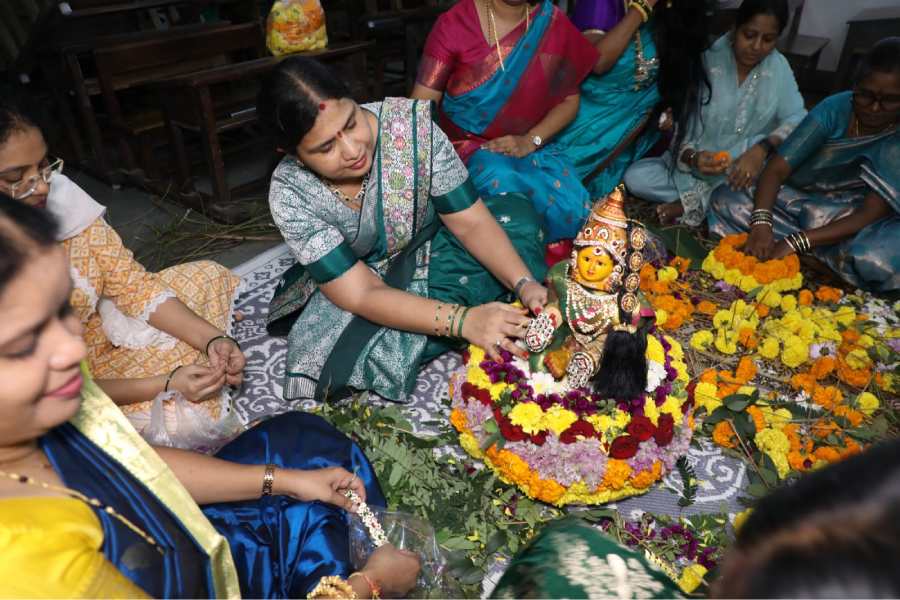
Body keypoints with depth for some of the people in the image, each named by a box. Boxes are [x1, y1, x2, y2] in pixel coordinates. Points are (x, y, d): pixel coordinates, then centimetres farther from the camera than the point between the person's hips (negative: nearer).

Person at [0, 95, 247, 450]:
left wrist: (211, 339, -21)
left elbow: (134, 284, -9)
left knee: (208, 276, 0)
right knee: (188, 419, -24)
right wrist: (165, 385, -31)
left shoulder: (59, 195, -16)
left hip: (104, 329, 6)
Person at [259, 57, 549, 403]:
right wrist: (463, 320, -45)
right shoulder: (290, 195, -27)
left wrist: (525, 284, -37)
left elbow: (471, 221, -21)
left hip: (431, 251, 1)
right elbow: (362, 294, -31)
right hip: (354, 286, -1)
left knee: (518, 216, -19)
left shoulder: (410, 123, -26)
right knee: (337, 361, -31)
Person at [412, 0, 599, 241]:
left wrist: (530, 140, -11)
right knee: (503, 184, -34)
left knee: (571, 206, -24)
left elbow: (569, 100, 7)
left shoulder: (553, 23, 0)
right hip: (465, 143, -2)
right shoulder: (454, 24, -8)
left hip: (528, 147, 3)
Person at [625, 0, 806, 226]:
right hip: (695, 166, -1)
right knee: (635, 177, -24)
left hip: (743, 168, 2)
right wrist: (692, 157, -37)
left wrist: (763, 149, -33)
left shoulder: (779, 67, -4)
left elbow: (797, 118, -12)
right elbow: (677, 125, -16)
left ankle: (695, 202, -17)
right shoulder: (706, 63, -12)